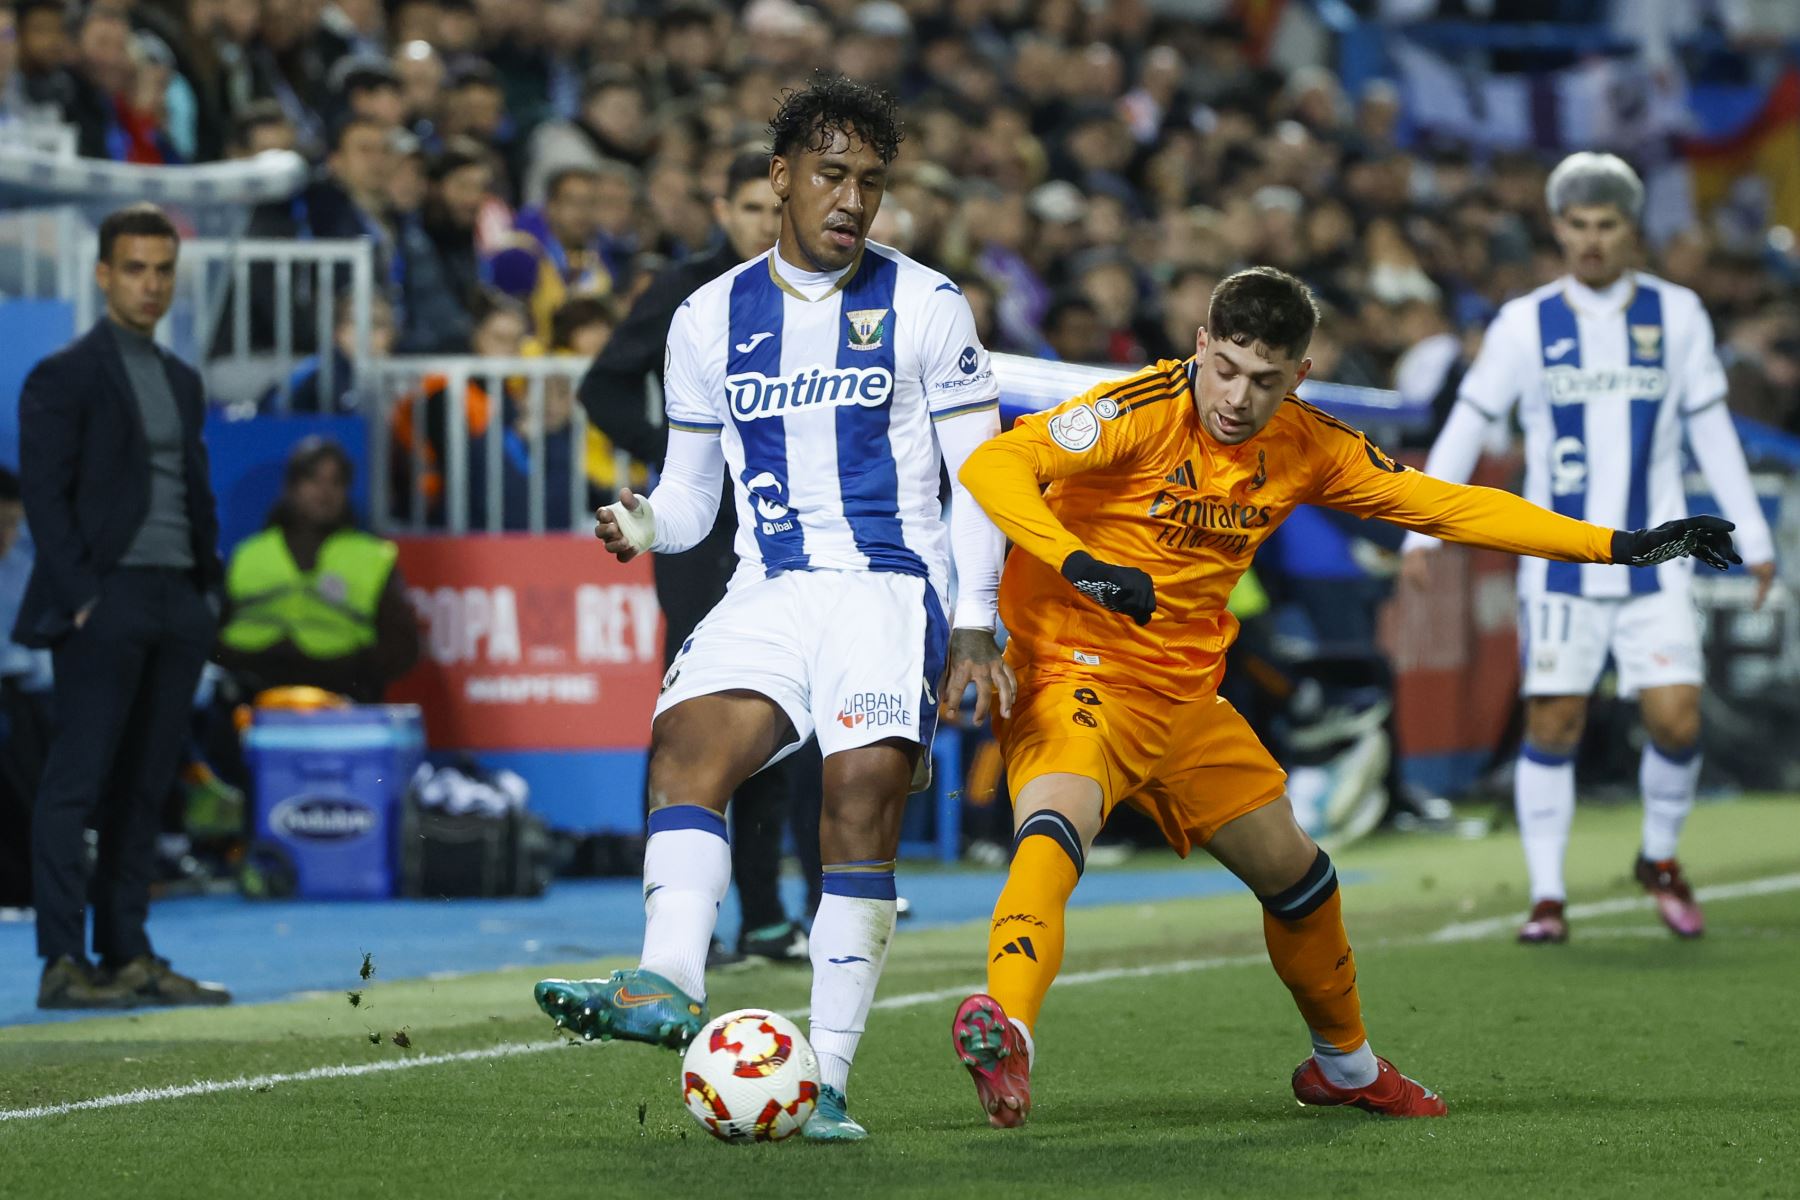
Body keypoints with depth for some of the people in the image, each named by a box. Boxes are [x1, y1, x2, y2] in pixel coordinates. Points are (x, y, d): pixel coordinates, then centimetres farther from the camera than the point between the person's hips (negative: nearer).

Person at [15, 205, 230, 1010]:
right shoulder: (64, 377, -3)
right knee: (77, 783, -7)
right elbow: (45, 497, -8)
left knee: (143, 789, 7)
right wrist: (80, 599, -14)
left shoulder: (182, 382, 18)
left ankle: (128, 956, 10)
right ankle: (62, 964, -8)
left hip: (178, 606, 7)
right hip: (104, 603, -7)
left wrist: (207, 591, 11)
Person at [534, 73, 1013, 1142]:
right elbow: (692, 496, 17)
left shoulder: (926, 308, 5)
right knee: (687, 742, -24)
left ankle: (826, 1080, -18)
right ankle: (669, 986, -41)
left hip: (891, 587, -3)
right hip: (769, 593, 3)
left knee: (864, 801, -19)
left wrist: (976, 629, -6)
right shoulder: (710, 319, 13)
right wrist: (645, 523, -7)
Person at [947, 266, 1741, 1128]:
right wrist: (1077, 561, -46)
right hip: (1074, 672, -7)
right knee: (1056, 821, -36)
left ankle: (1344, 1064, 43)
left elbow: (1449, 507, 6)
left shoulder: (1306, 448, -1)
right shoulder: (1141, 413, -19)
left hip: (1185, 697, 7)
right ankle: (1005, 1029, -55)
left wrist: (1621, 547, 3)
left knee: (1294, 874, 18)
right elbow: (992, 467, -29)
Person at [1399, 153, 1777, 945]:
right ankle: (1546, 897, 4)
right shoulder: (1525, 324, 0)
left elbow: (1711, 430, 11)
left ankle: (1660, 860, 19)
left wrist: (1753, 539, 11)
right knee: (1552, 724, -5)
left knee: (1675, 719, -7)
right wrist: (1422, 531, -4)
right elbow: (1466, 425, 3)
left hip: (1654, 562, 1)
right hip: (1559, 561, -1)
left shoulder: (1676, 315, 4)